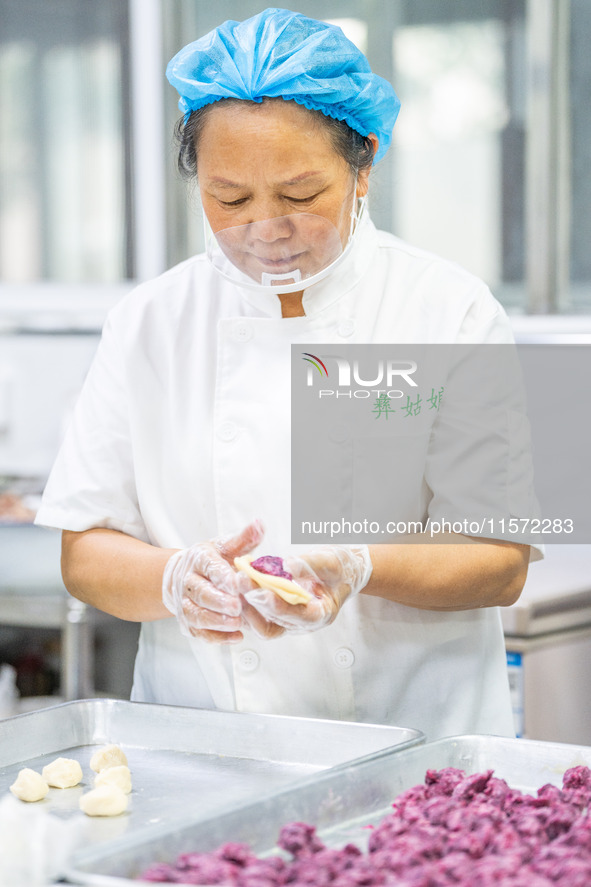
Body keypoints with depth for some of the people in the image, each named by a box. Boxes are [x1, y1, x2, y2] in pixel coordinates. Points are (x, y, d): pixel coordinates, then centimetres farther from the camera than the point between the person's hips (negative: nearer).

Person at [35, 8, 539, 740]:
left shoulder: (450, 311, 1)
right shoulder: (149, 323, 7)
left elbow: (501, 562, -2)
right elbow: (86, 554, 6)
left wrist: (360, 569, -20)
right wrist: (177, 578, -15)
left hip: (413, 742, -1)